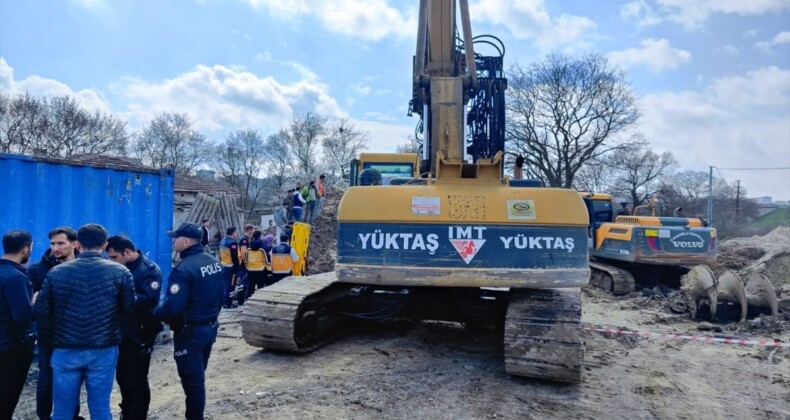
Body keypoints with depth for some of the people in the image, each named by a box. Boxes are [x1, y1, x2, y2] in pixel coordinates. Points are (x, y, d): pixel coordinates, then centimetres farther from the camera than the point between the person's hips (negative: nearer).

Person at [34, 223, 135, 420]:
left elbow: (41, 310, 1)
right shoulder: (120, 272, -6)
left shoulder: (56, 272, -2)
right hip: (103, 350, -1)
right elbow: (129, 309, -1)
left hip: (65, 350, 1)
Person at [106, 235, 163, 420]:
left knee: (137, 380, 2)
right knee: (122, 377, 19)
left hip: (140, 335, -7)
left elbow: (149, 299, -26)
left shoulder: (150, 270, -14)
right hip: (122, 333, 7)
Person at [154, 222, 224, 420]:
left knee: (191, 379, 3)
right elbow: (221, 295, 12)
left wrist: (154, 314, -8)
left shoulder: (184, 269, -23)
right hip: (210, 327, 9)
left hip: (190, 331, -9)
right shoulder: (214, 262, 4)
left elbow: (173, 306, -26)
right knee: (198, 377, 21)